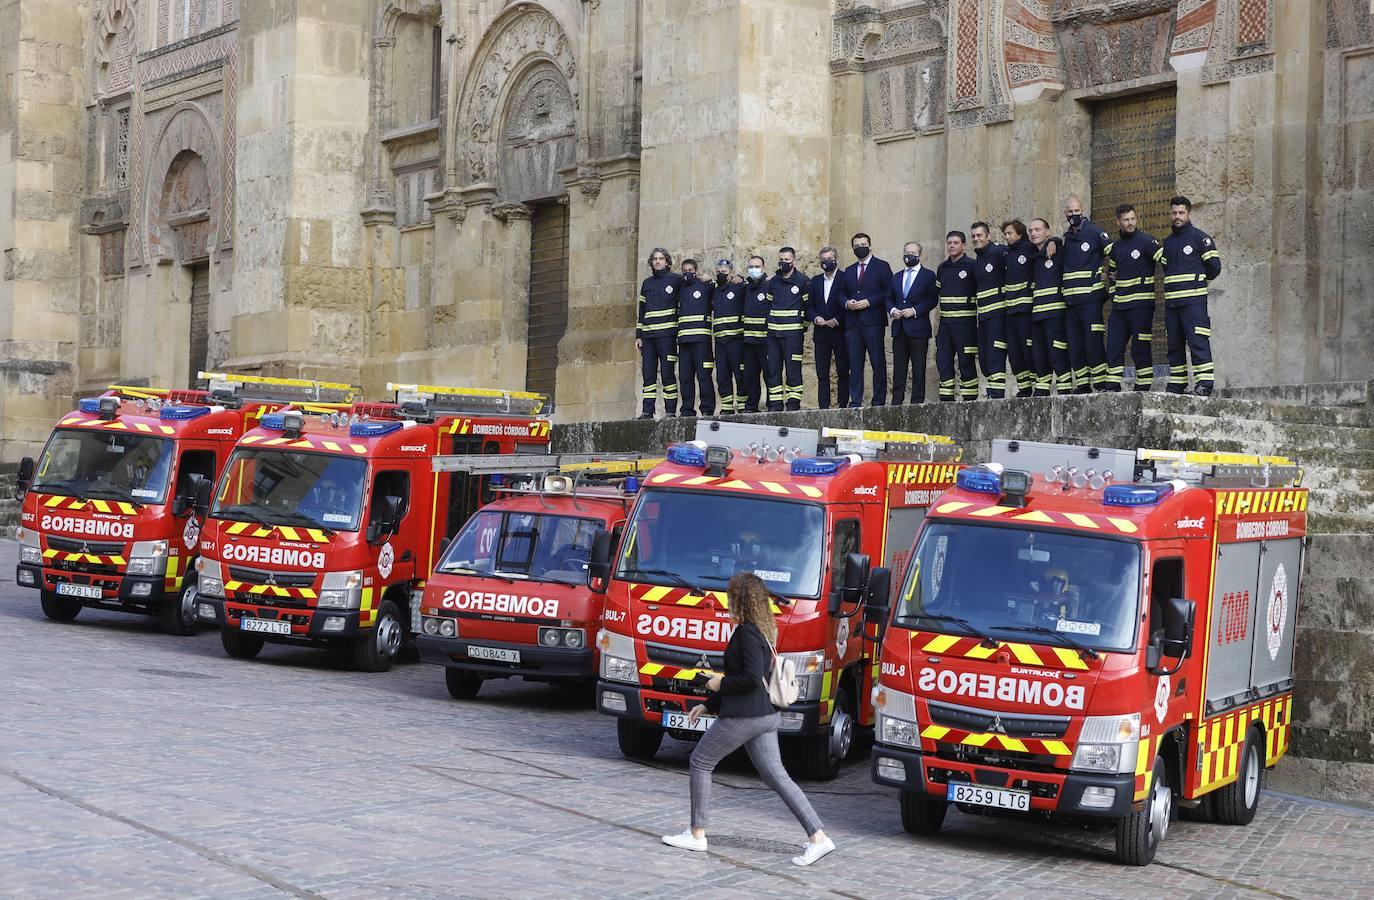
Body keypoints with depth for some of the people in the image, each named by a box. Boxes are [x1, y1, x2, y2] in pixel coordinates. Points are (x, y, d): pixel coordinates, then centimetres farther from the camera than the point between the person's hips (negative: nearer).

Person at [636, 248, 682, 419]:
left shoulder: (675, 280, 2)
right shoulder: (647, 283, 18)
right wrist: (638, 335, 15)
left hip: (667, 334, -5)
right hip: (648, 335, 5)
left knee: (667, 373, -6)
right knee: (648, 373, 1)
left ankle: (671, 411, -3)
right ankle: (647, 411, 2)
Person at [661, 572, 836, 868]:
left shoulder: (748, 632, -16)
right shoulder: (764, 630, 14)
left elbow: (751, 678, -25)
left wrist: (720, 683, -9)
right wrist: (708, 705, 25)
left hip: (743, 717, -9)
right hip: (766, 715, 9)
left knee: (701, 761, 8)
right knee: (775, 775, 6)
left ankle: (697, 834, 14)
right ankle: (817, 837, -2)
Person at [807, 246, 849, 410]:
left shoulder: (845, 279, -1)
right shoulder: (815, 281, 14)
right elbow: (809, 306, 13)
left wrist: (836, 320, -13)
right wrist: (815, 318, -6)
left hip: (840, 333, -4)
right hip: (821, 334, 4)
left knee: (843, 373, -1)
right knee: (822, 374, 2)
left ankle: (842, 405, 2)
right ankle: (823, 407, 3)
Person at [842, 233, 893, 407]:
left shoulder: (882, 267, 4)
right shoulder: (849, 271, 21)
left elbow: (889, 292, -4)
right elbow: (843, 294, 21)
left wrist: (868, 302, -12)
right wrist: (847, 303, -1)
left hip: (873, 322, -5)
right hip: (852, 323, 5)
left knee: (878, 364, -4)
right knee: (855, 365, 3)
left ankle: (879, 402, -1)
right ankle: (855, 403, 4)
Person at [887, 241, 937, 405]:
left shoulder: (928, 276, 2)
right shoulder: (897, 277, 19)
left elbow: (933, 300, -5)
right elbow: (889, 298, 20)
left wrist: (914, 310, -14)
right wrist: (892, 310, -1)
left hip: (918, 329, -5)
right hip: (899, 329, 5)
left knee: (918, 369, -3)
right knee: (898, 368, 4)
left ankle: (917, 402, -2)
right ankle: (896, 402, 5)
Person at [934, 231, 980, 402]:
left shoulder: (971, 266, -2)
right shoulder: (942, 268, 15)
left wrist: (980, 322, -7)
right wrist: (936, 325, 14)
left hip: (965, 322, -6)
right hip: (945, 322, 6)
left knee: (966, 361, -5)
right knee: (943, 361, 4)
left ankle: (970, 399, -2)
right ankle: (946, 400, 8)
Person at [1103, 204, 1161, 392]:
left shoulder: (1145, 241, -6)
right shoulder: (1115, 246, 15)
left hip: (1141, 304, -6)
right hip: (1119, 305, 6)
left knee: (1140, 348, -6)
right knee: (1114, 346, 3)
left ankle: (1144, 386, 0)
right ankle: (1113, 387, 6)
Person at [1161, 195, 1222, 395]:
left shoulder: (1200, 238, -2)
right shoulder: (1168, 242, 19)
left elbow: (1214, 267, -2)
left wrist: (1199, 280, 10)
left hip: (1194, 300, -7)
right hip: (1171, 301, 7)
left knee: (1198, 341, -14)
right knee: (1174, 344, 9)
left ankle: (1204, 383, -17)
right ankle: (1176, 385, 15)